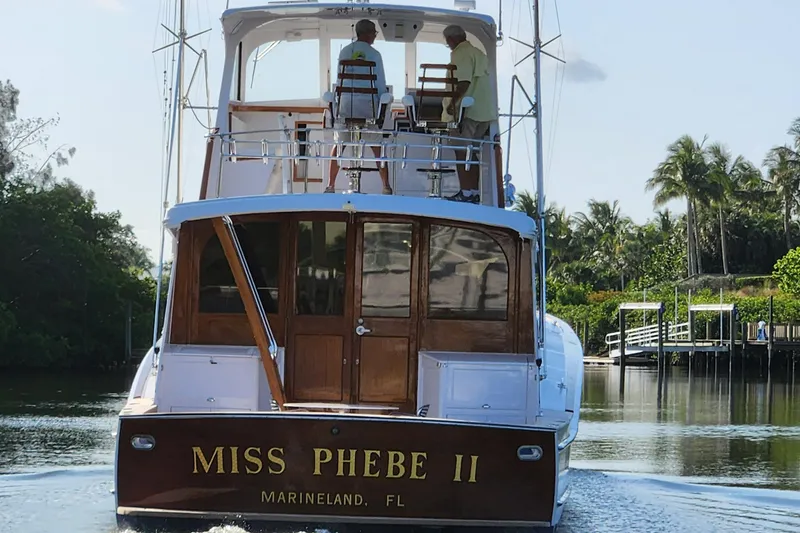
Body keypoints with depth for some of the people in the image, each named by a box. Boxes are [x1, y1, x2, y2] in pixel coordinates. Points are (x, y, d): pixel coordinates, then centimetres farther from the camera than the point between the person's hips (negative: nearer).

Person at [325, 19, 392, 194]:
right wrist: (382, 106, 6)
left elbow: (340, 80, 12)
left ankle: (330, 185, 9)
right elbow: (380, 84, -3)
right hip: (367, 103, -2)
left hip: (346, 103, 3)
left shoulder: (344, 52, 6)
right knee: (377, 147, 5)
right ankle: (386, 186, 4)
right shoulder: (374, 54, -4)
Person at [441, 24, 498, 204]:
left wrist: (453, 102, -23)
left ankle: (465, 193, -12)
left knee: (461, 152, -8)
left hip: (467, 110, -9)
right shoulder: (479, 54, 20)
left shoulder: (460, 54, -8)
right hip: (485, 111, 9)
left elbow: (464, 82, -21)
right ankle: (474, 193, 14)